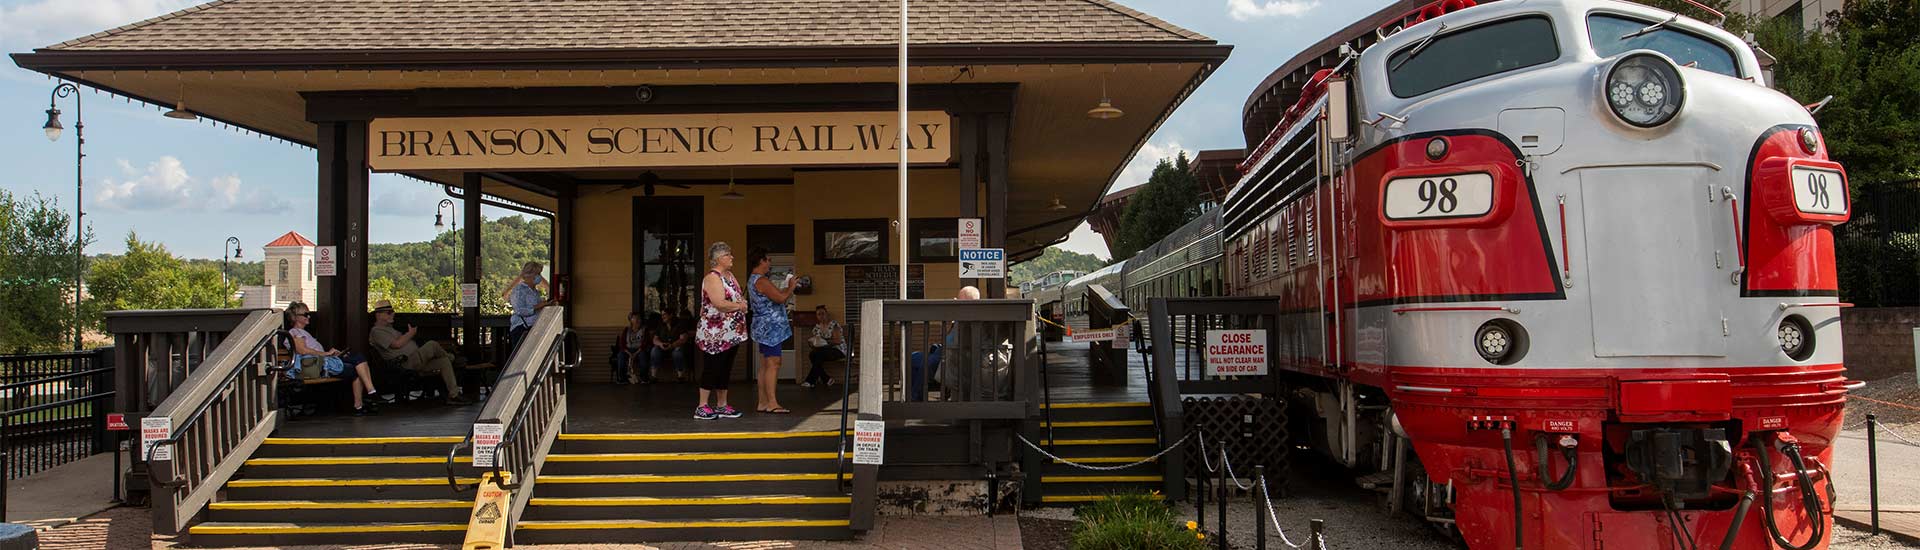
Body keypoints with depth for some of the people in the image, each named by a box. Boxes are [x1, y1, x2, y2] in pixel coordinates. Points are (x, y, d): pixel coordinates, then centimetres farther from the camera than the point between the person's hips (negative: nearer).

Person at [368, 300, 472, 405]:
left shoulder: (389, 328, 28)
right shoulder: (377, 331, -5)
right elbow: (397, 344, -18)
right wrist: (410, 333, -6)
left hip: (416, 361, 10)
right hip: (407, 363, -10)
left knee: (444, 361, -4)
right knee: (432, 345, -24)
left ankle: (454, 395, -9)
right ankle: (450, 357, 9)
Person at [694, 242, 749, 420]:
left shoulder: (729, 275, 15)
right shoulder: (712, 278, -14)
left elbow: (738, 297, 20)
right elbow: (720, 304, -24)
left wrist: (742, 303, -3)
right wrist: (739, 305, -11)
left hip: (731, 333, 9)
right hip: (715, 334, -9)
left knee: (725, 370, 11)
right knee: (712, 369, -6)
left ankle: (721, 406, 18)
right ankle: (702, 407, -1)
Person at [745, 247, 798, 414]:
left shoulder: (753, 280, 17)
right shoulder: (761, 280, -16)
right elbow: (781, 298, -21)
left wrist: (786, 288, 19)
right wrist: (791, 286, -4)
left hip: (764, 328, 11)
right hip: (770, 326, -11)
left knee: (765, 365, 11)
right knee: (773, 364, -11)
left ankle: (762, 402, 13)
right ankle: (772, 403, -13)